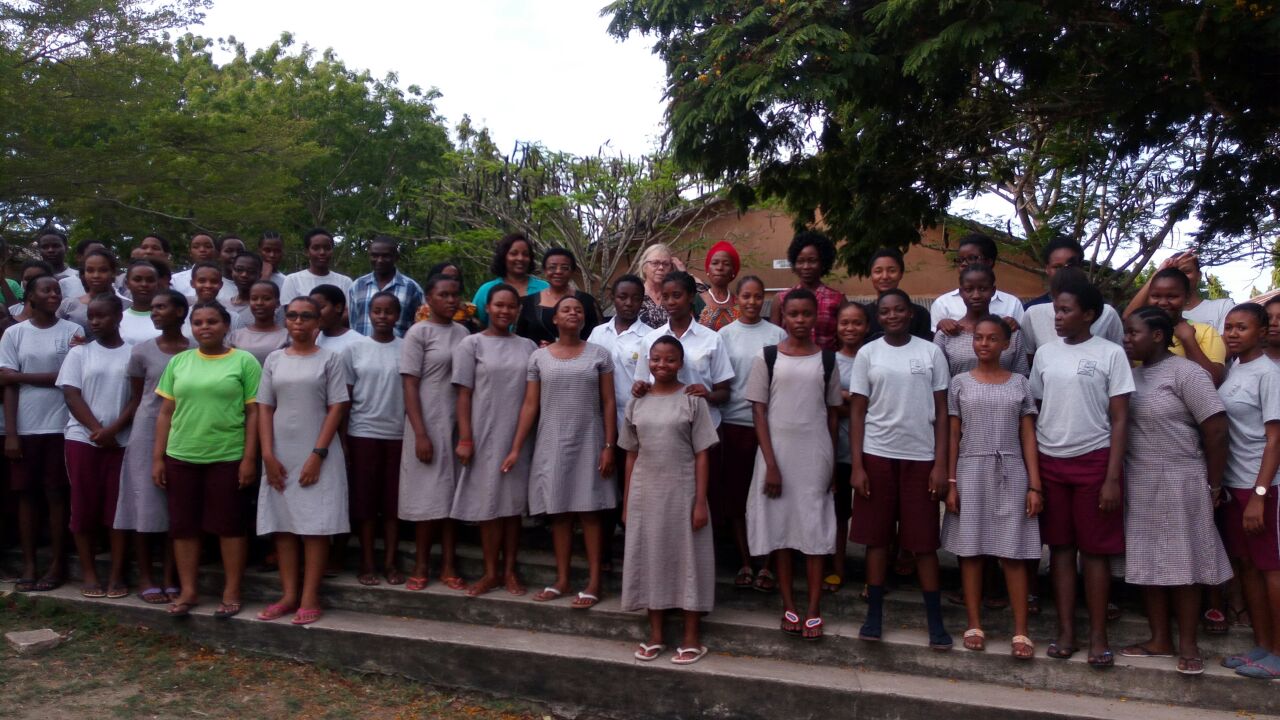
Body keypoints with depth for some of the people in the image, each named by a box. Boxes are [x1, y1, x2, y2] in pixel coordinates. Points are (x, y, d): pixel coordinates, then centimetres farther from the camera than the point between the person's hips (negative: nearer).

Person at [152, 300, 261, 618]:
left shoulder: (244, 361, -2)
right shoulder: (178, 362, 9)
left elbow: (253, 413, -4)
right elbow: (166, 413, 10)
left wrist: (249, 458, -10)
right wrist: (157, 457, 5)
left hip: (228, 458, -4)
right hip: (181, 457, 4)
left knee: (230, 525, 3)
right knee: (183, 525, 9)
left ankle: (231, 592, 13)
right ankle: (188, 590, 22)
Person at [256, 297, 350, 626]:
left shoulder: (329, 359, 0)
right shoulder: (274, 360, 9)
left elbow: (337, 408, -5)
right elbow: (265, 409, 7)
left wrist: (317, 454, -13)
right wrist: (268, 455, -4)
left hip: (316, 455, -3)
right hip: (280, 455, 4)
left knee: (315, 525, -3)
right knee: (282, 524, 5)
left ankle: (310, 597, 1)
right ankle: (289, 594, 13)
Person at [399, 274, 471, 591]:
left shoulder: (463, 333, 9)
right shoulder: (418, 332, -5)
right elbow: (410, 386, -9)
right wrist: (420, 434, -16)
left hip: (458, 424, 4)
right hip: (428, 424, -4)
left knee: (451, 493, 7)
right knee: (427, 494, 1)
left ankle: (448, 564, 14)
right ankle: (421, 564, 13)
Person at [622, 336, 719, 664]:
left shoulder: (692, 401, -5)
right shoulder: (637, 403, 5)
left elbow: (701, 455, -6)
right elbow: (631, 455, 9)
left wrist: (701, 502, -10)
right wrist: (627, 501, 7)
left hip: (682, 492, -3)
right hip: (645, 493, 3)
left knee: (686, 558, 4)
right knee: (649, 558, 9)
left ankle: (692, 638, 16)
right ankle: (655, 635, 22)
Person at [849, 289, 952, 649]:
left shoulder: (931, 352, 3)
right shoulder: (867, 354, 3)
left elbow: (941, 411, 3)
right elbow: (857, 412, 2)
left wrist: (941, 464, -4)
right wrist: (856, 466, -4)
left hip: (920, 457, 0)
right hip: (877, 455, 1)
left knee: (924, 541, 3)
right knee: (877, 537, 6)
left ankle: (935, 621, 12)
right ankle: (874, 615, 16)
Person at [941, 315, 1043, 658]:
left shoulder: (1020, 383, 6)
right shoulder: (960, 382, 5)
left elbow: (1028, 437, 4)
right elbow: (953, 436, 4)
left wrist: (1035, 485, -2)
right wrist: (951, 482, -2)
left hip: (1011, 474, 0)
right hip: (971, 472, 0)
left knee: (1014, 552, -1)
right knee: (970, 550, 3)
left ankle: (1020, 631, 5)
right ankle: (974, 625, 12)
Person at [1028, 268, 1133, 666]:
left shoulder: (1110, 354, -3)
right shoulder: (1045, 355, 7)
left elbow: (1119, 420, -4)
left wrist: (1113, 477, -10)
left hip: (1094, 461, -3)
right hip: (1050, 462, 3)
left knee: (1095, 549, 3)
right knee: (1060, 547, 8)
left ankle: (1098, 636, 13)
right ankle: (1065, 631, 16)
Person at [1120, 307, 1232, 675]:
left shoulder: (1185, 372, -9)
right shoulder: (1132, 375, 10)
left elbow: (1216, 428, -12)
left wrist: (1213, 485, -9)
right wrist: (1118, 477, 3)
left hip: (1178, 482, -6)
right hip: (1138, 484, 6)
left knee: (1183, 564, 1)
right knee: (1148, 563, 10)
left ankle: (1188, 645, 12)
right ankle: (1159, 639, 20)